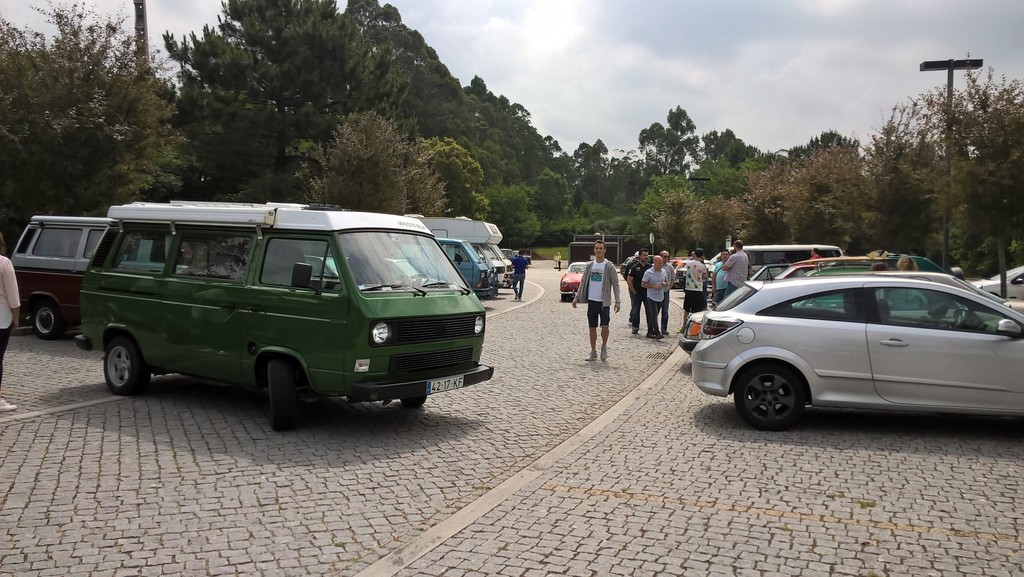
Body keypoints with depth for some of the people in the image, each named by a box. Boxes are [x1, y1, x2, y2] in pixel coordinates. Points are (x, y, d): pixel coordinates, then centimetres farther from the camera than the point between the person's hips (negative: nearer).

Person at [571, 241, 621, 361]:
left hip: (604, 301, -4)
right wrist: (576, 298, 8)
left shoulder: (609, 266, -4)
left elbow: (615, 284, -4)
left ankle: (604, 347, 13)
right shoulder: (589, 265, 7)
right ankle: (593, 352, 17)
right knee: (592, 327, 8)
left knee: (604, 326, -12)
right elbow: (583, 283, 13)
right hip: (592, 301, 4)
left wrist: (617, 301, -12)